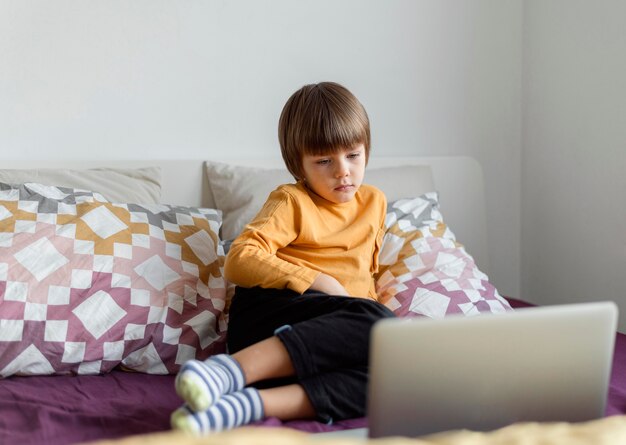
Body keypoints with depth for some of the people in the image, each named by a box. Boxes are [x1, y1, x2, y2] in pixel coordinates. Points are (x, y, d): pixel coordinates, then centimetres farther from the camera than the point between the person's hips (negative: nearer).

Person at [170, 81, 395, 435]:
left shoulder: (375, 202, 23)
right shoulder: (293, 202, 5)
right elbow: (240, 261, -9)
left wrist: (374, 303, 15)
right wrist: (314, 281, -16)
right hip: (269, 310, -5)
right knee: (377, 323, -36)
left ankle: (246, 404, -45)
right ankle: (231, 370, -43)